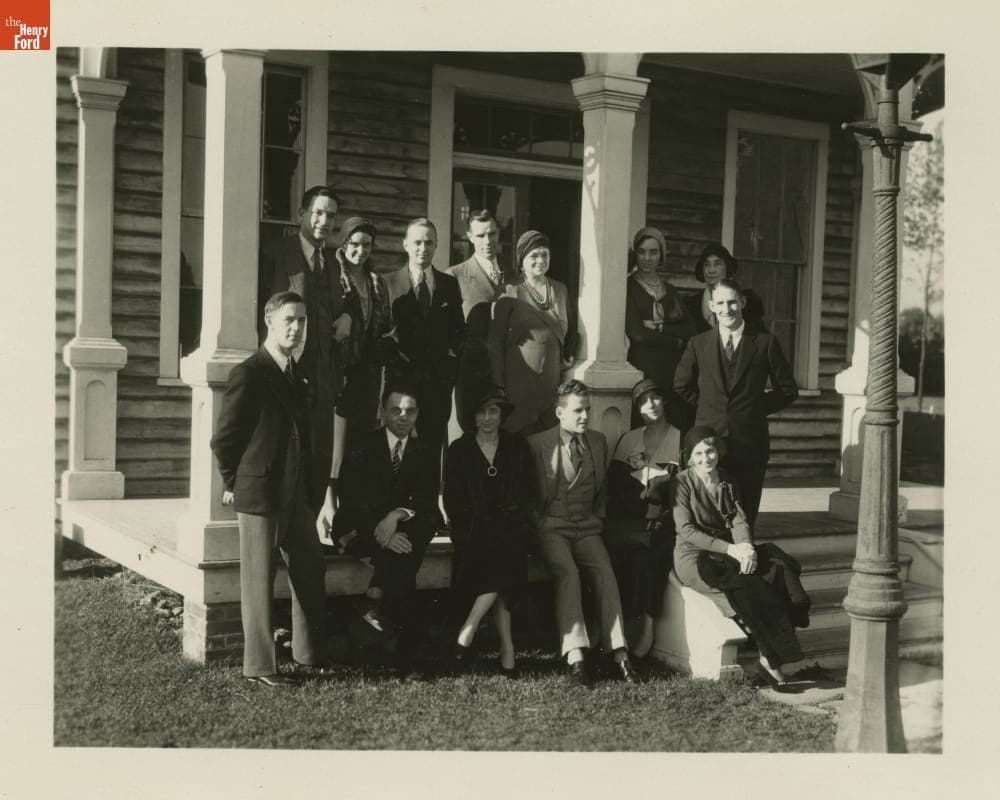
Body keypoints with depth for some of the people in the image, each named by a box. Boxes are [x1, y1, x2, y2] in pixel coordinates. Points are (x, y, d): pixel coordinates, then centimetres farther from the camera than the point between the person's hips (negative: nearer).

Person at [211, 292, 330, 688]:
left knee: (310, 568, 14)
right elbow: (223, 439, -10)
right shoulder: (248, 374, -13)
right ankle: (260, 665, 11)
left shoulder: (295, 373, 12)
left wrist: (306, 482, 14)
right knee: (259, 577, 1)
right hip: (259, 493, -8)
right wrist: (235, 484, -2)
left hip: (294, 493, 8)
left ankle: (310, 651, 28)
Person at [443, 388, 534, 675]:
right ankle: (506, 646, -25)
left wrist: (515, 524, -3)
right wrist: (467, 527, -6)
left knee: (503, 555, -31)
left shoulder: (518, 448, 13)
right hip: (474, 529, -1)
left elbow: (529, 494, 11)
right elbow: (452, 500, 7)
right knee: (498, 565, -29)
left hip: (509, 525, 1)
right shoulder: (459, 450, 10)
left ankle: (468, 630, -23)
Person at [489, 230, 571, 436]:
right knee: (519, 434, -5)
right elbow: (495, 341, -3)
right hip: (519, 378, -4)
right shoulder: (512, 294, -2)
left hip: (553, 377, 4)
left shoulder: (560, 290, 11)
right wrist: (498, 383, -7)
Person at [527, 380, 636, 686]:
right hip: (551, 527, -3)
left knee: (605, 572, -25)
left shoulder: (597, 442, 15)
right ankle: (574, 655, -37)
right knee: (567, 572, -31)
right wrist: (539, 524, -4)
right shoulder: (537, 444, 3)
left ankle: (618, 652, -29)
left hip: (587, 527, 3)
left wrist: (597, 519, 11)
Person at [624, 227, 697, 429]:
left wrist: (660, 327, -7)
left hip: (673, 369, 5)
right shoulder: (629, 287, 1)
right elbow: (636, 333, -9)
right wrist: (675, 341, 0)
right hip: (643, 367, -5)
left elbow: (690, 329, 7)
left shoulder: (669, 290, 18)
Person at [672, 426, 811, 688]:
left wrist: (746, 546, -18)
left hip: (729, 552, 5)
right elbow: (687, 531, -11)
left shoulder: (727, 482, 15)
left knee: (777, 568, -23)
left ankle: (770, 658, -27)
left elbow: (739, 520, 5)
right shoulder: (682, 483, -3)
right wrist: (730, 549, -21)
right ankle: (770, 659, -23)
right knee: (747, 585, -31)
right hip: (694, 557, -5)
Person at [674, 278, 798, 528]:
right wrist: (708, 408, 8)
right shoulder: (698, 344, 8)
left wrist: (756, 408, 4)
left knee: (745, 514, 2)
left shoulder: (765, 343, 4)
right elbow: (681, 388, 16)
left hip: (750, 441, -1)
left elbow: (788, 390, 10)